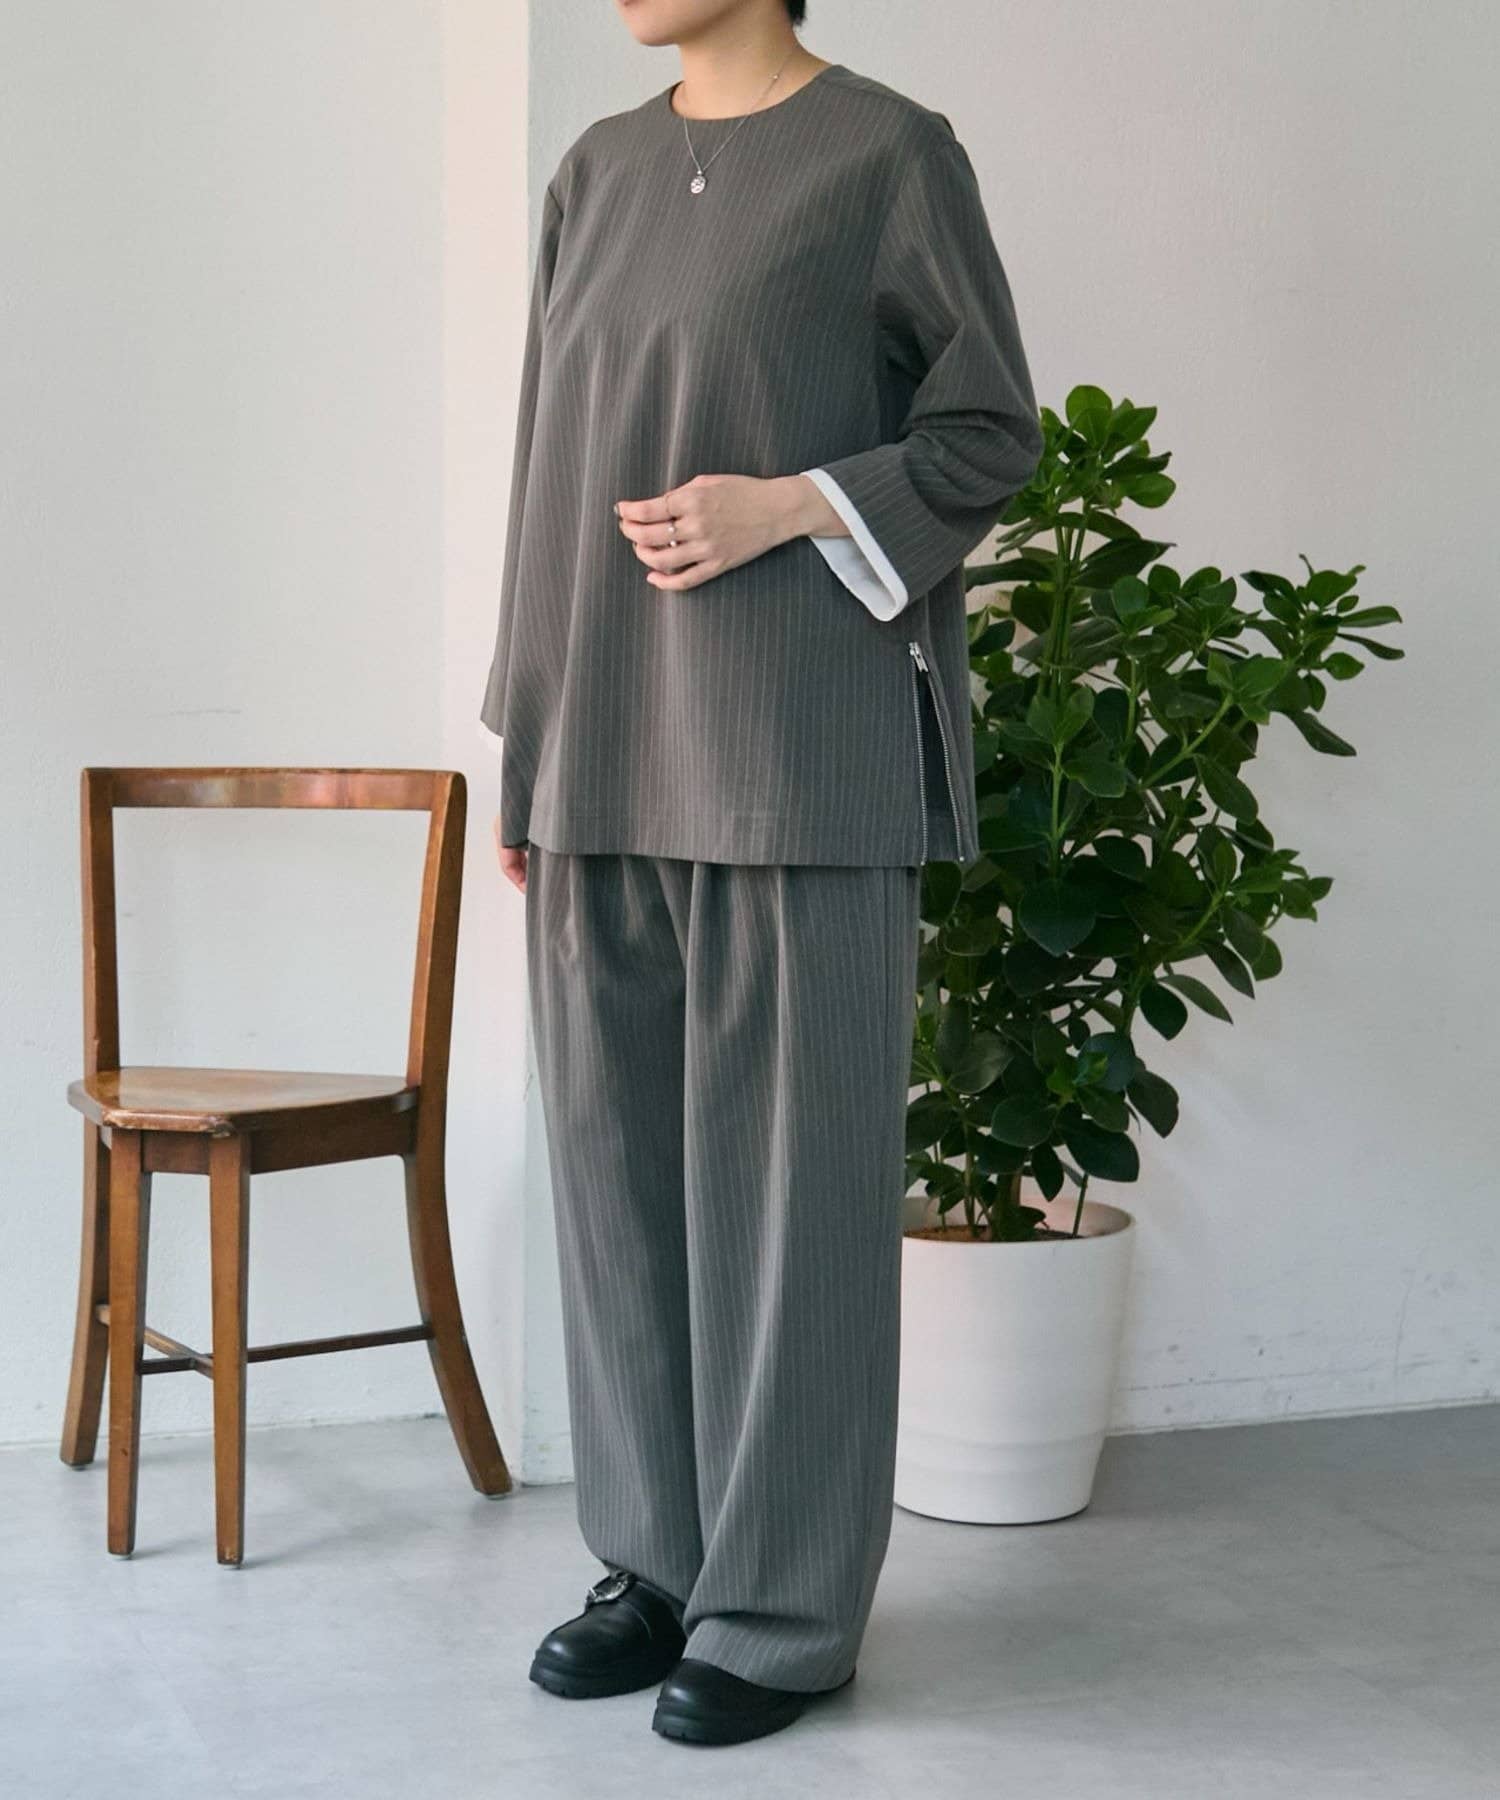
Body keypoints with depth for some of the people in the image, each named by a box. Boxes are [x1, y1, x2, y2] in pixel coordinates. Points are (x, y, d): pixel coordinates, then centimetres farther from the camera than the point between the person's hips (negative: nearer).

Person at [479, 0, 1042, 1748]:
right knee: (617, 1149, 8)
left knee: (788, 1161, -2)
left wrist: (786, 508, -17)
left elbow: (990, 439, -1)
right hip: (608, 749, 6)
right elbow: (554, 469, 15)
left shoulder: (888, 154, -2)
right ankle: (655, 1561, 20)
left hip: (799, 752, -6)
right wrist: (524, 752, 13)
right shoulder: (598, 173, 14)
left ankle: (786, 1607, 9)